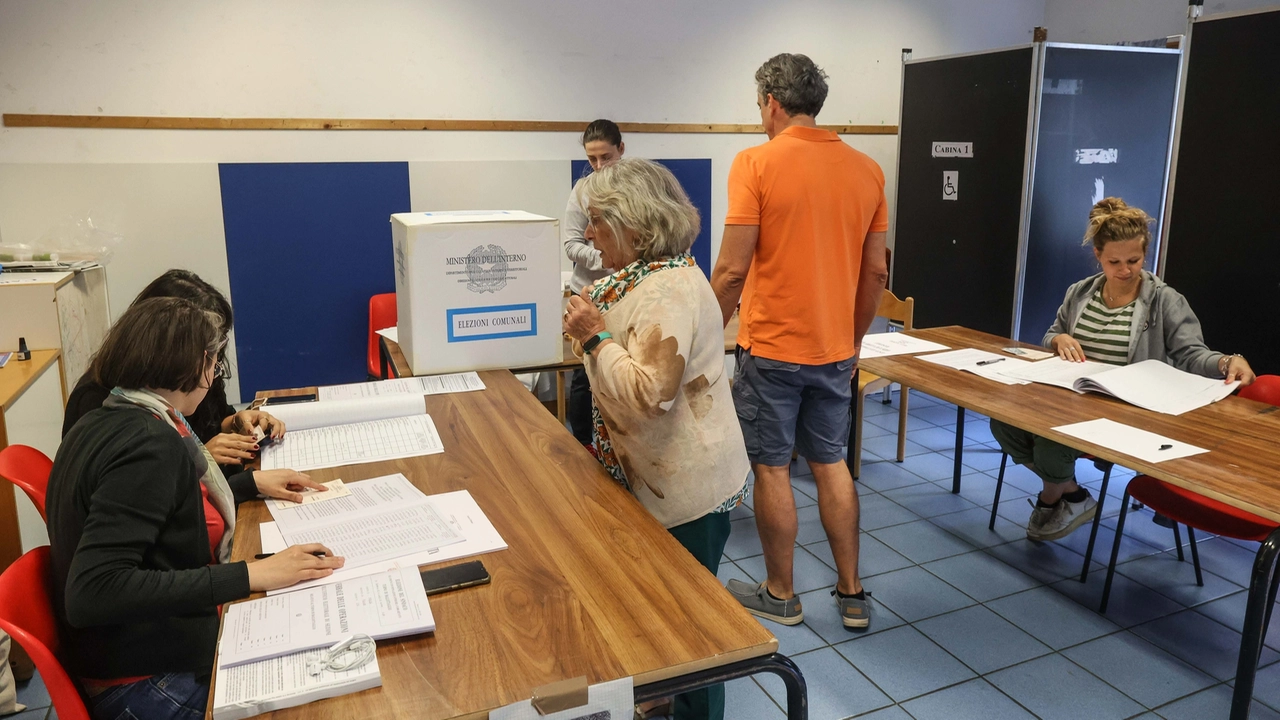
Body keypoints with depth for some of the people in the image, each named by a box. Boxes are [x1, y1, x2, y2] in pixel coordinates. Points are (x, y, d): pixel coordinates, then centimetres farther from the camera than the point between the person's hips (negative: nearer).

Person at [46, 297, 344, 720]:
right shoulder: (149, 444, -22)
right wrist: (250, 575, -28)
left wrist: (251, 484, 25)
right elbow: (93, 593, -29)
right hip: (155, 683, -9)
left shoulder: (103, 424, 7)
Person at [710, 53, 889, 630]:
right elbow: (875, 272, 7)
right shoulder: (866, 170, 4)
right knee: (831, 463, 16)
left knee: (772, 468, 8)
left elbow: (733, 270, -16)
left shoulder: (756, 163, -12)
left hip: (770, 347, -5)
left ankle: (780, 596, 23)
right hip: (834, 348, 5)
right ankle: (851, 594, 25)